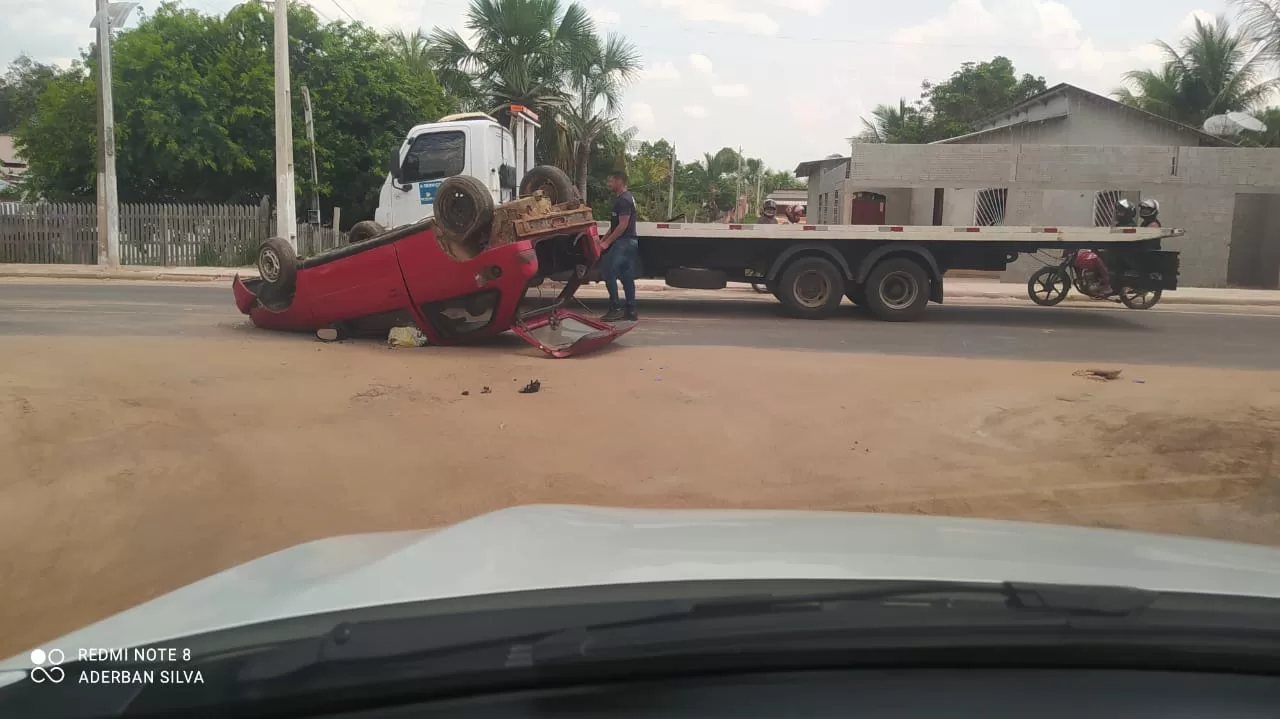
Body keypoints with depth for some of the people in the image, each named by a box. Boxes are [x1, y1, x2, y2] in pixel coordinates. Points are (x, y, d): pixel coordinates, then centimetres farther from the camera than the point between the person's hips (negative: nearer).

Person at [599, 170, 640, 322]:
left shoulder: (623, 200, -14)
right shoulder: (623, 199, 18)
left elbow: (623, 225, -21)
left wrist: (607, 242, -20)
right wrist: (603, 240, 17)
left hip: (623, 242, -10)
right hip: (630, 242, 10)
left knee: (609, 273, -9)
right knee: (627, 277, 9)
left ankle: (615, 308, -9)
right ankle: (630, 310, 11)